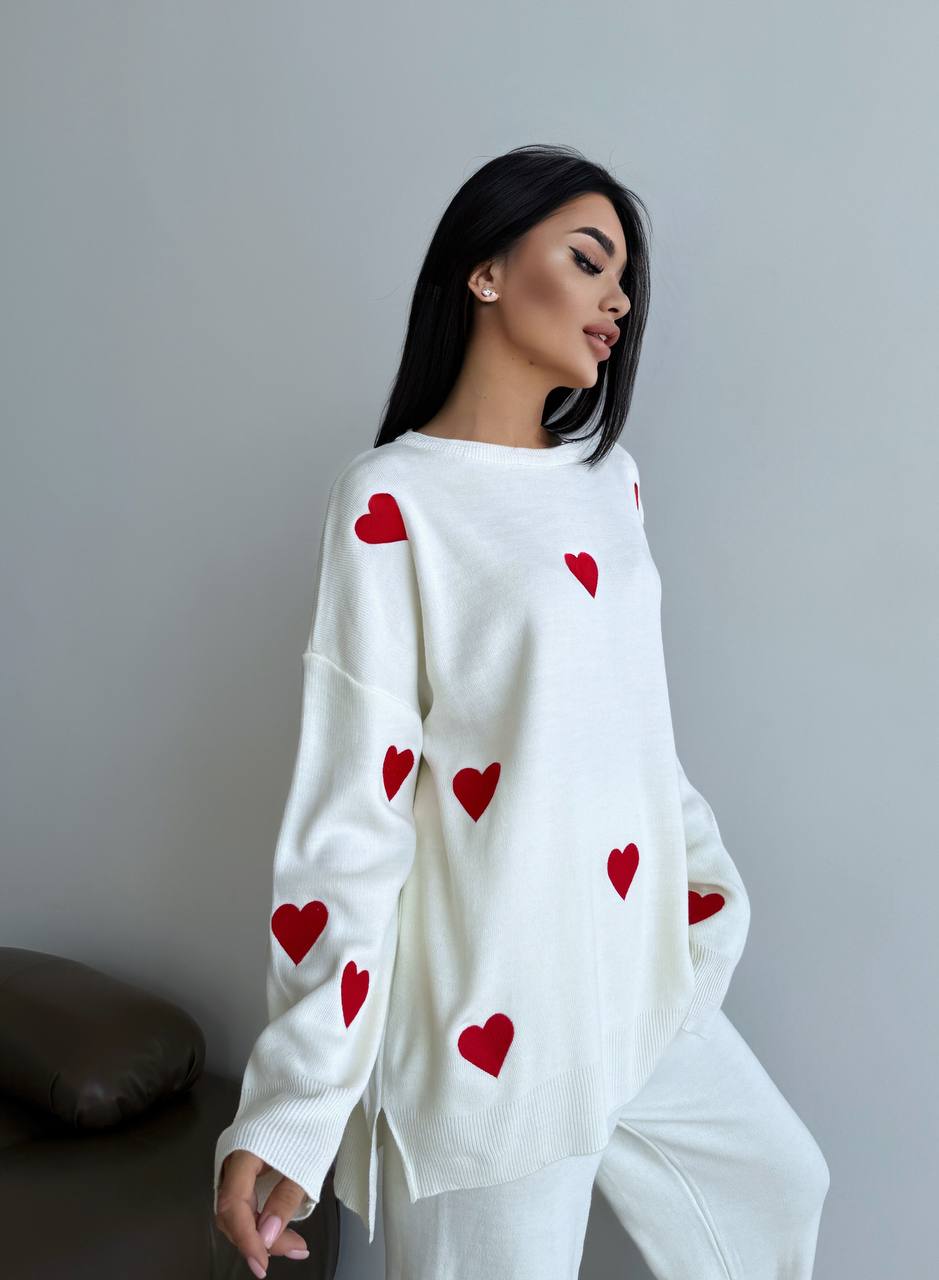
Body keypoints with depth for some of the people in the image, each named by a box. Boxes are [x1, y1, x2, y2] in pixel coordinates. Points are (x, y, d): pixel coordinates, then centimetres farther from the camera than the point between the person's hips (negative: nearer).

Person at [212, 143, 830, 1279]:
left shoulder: (607, 476, 7)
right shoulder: (393, 500, -14)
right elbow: (350, 807, -18)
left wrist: (706, 883, 22)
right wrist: (292, 1105, -18)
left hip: (645, 981, 8)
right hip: (494, 1016, -7)